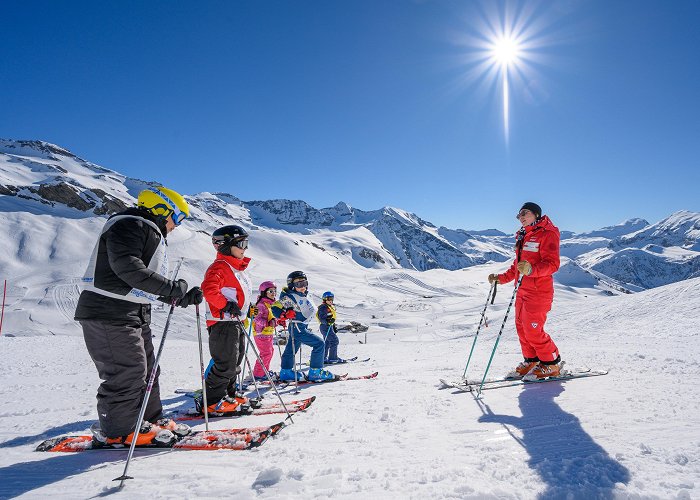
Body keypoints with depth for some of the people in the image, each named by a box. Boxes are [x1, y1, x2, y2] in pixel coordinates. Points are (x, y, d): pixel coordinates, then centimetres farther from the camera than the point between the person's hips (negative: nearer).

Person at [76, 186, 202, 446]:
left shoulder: (150, 233, 21)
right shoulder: (130, 226, -12)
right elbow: (128, 268, -28)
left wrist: (181, 296, 8)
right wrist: (174, 288, -30)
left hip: (135, 314, 11)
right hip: (110, 314, -11)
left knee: (146, 369, 14)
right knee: (128, 371, -6)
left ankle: (150, 419, 26)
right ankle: (117, 430, 9)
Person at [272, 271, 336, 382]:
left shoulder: (303, 296, 7)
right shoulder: (289, 297, -19)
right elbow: (275, 308, -20)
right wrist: (285, 315, -35)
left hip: (302, 327, 9)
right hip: (297, 328, -9)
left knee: (291, 349, 20)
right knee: (319, 343, -10)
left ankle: (285, 372, 36)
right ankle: (315, 372, -5)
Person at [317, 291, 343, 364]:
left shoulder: (330, 307, 19)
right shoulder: (323, 308, -14)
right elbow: (322, 318, -23)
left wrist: (334, 326, 28)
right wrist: (328, 321, -38)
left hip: (329, 327, 11)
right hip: (326, 327, -11)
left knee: (327, 343, 13)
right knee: (334, 341, -11)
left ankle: (323, 359, 19)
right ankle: (332, 358, -8)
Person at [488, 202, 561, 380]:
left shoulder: (547, 233, -9)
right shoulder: (523, 236, 18)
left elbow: (552, 263, -19)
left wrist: (531, 269, -36)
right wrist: (501, 278, 16)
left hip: (539, 290, -9)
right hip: (523, 290, 9)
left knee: (532, 330, -8)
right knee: (521, 326, 10)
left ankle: (551, 364, 11)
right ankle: (531, 361, 25)